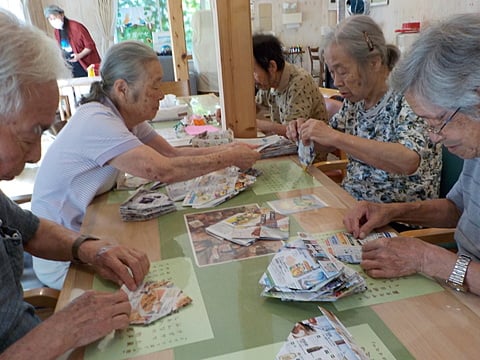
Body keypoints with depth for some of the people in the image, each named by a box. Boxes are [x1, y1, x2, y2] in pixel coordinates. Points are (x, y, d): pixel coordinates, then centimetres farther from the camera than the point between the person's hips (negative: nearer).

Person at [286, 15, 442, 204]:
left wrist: (335, 137, -32)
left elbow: (408, 161, -33)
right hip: (351, 203, 6)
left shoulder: (408, 98, -17)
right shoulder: (355, 98, 2)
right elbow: (329, 144, 15)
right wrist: (305, 132, -5)